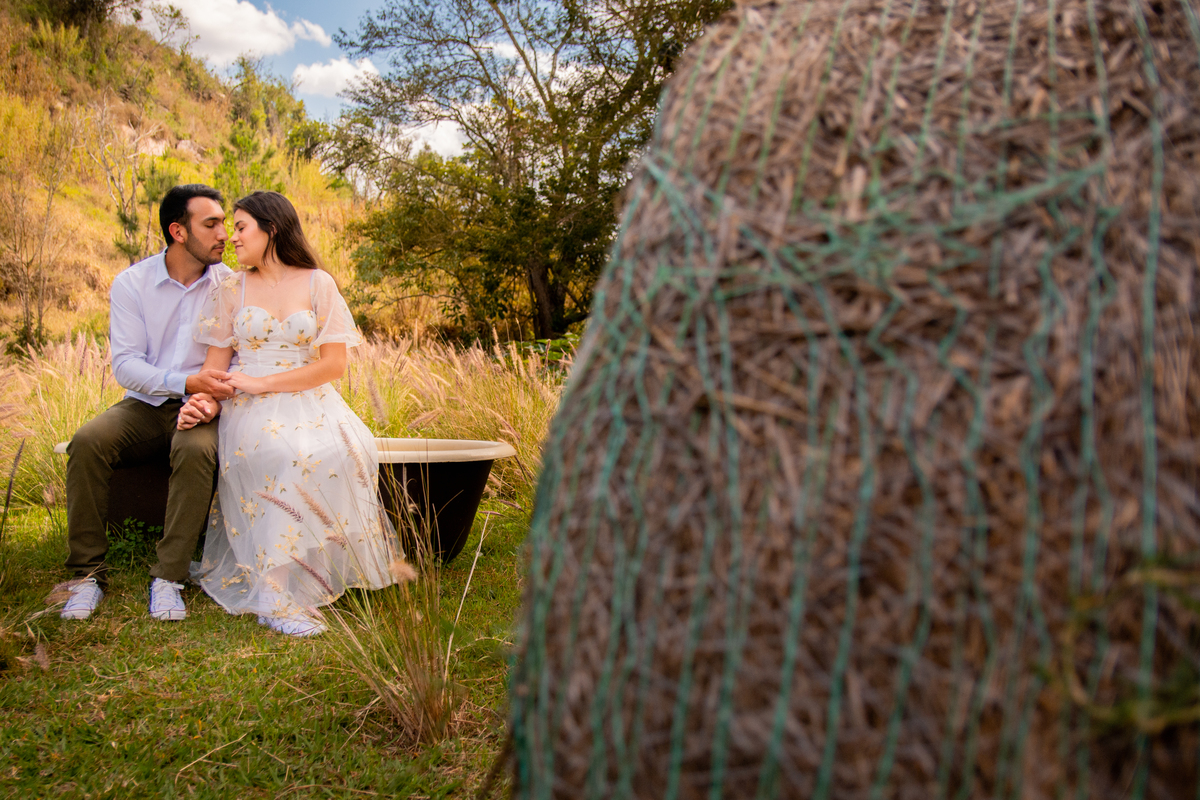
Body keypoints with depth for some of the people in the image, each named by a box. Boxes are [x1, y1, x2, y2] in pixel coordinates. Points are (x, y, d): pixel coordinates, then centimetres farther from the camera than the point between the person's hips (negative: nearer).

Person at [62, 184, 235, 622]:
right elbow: (125, 365, -8)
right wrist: (187, 381, -25)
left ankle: (168, 577, -26)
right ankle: (88, 573, -16)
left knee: (197, 450, -35)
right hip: (144, 405, 1)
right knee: (87, 442, -28)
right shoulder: (131, 283, -1)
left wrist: (213, 393, -22)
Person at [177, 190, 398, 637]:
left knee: (343, 450, -33)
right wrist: (206, 401, -12)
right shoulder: (231, 289, 13)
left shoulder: (318, 284, 7)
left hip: (309, 400, 0)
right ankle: (278, 596, -32)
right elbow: (216, 364, 10)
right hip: (251, 411, 0)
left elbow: (334, 364, -1)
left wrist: (263, 383, -10)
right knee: (284, 454, -34)